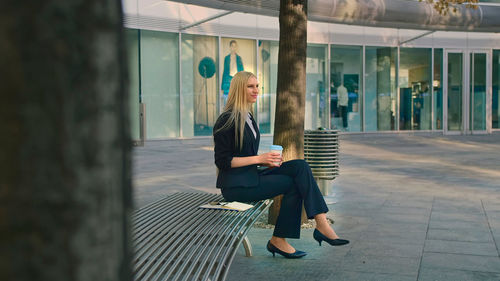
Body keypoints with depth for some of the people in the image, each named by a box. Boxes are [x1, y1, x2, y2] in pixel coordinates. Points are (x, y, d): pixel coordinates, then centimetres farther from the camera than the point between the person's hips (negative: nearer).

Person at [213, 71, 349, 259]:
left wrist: (267, 162, 3)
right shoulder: (227, 120, -13)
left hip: (251, 176, 8)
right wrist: (259, 159, -18)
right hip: (236, 185, -8)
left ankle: (321, 224, -18)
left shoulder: (248, 117, 15)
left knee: (300, 166, -12)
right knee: (294, 184, -16)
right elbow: (222, 161, -16)